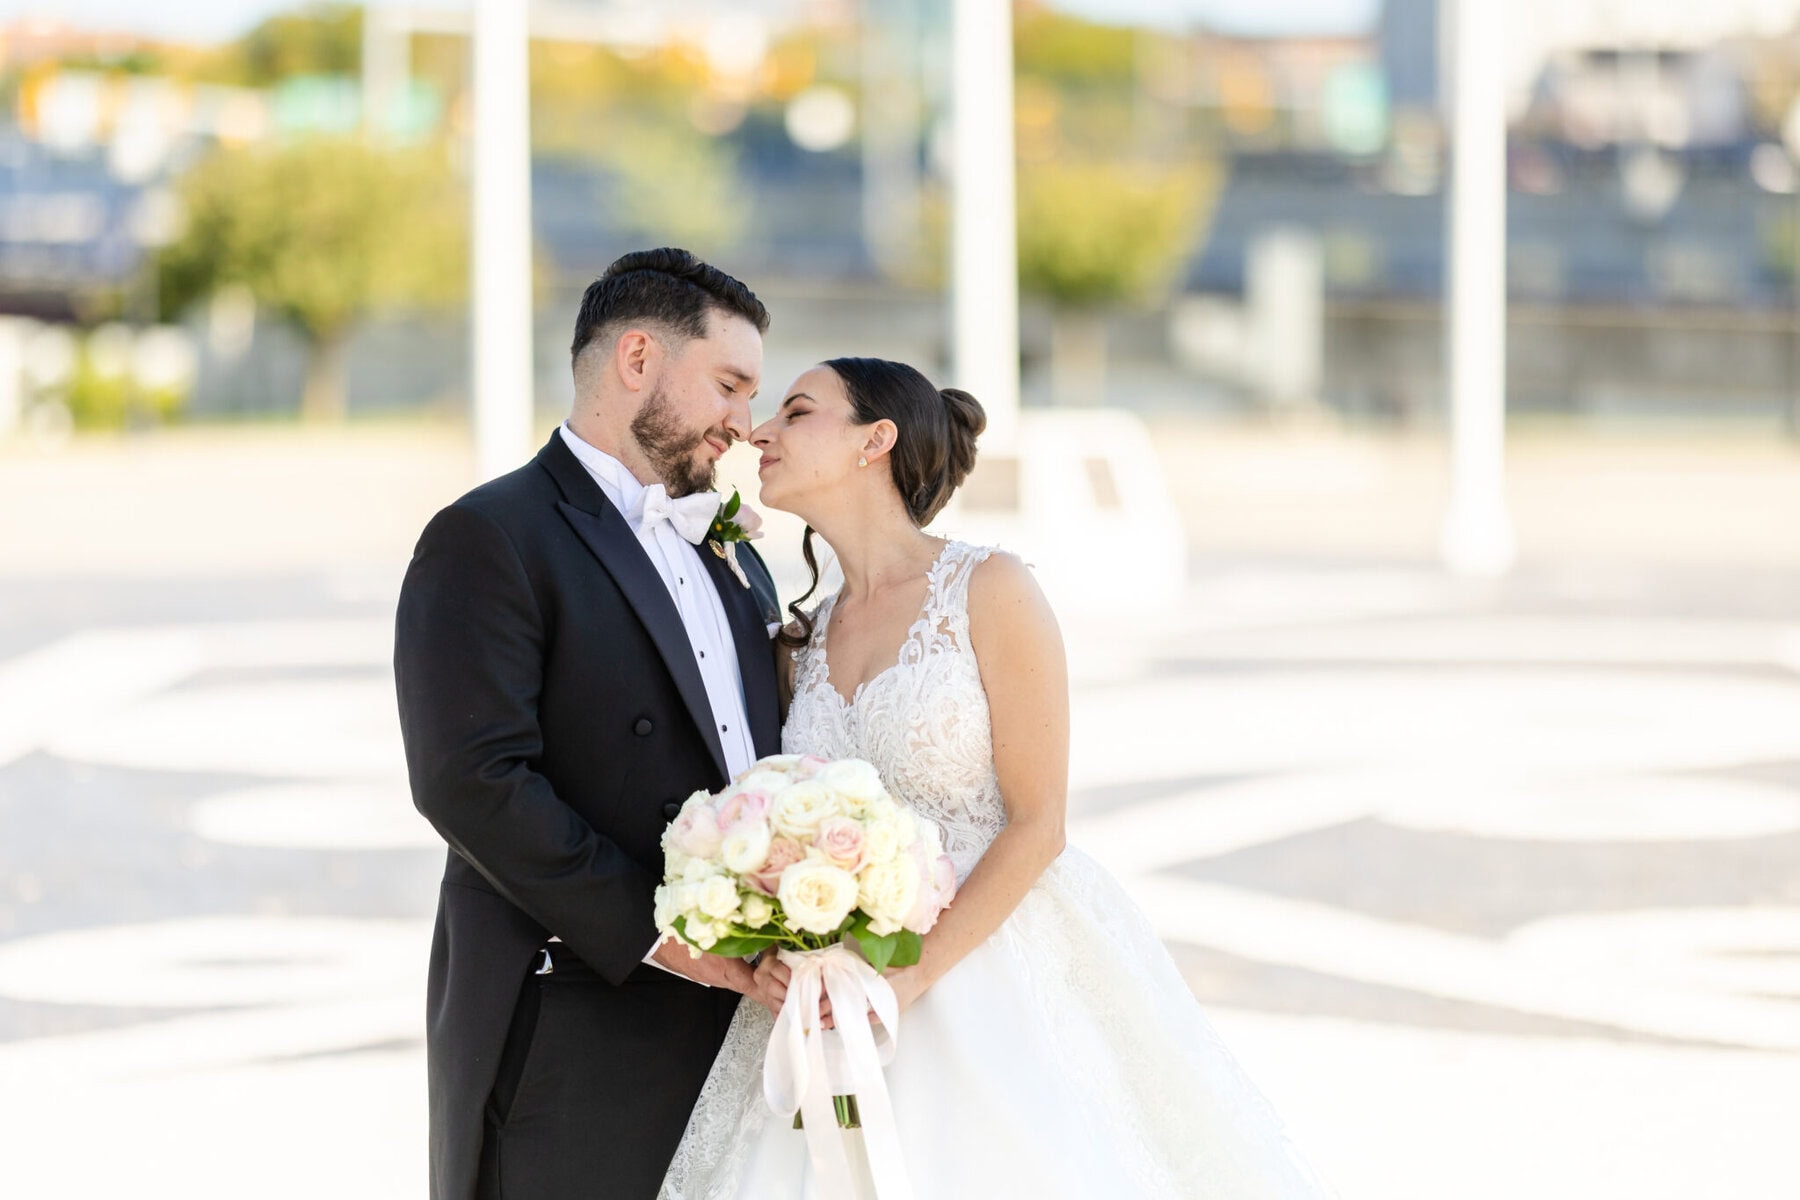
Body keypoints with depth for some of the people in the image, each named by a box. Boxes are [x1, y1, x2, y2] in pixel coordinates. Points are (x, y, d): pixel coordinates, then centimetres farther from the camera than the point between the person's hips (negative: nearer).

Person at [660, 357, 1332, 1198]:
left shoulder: (990, 591, -6)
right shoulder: (802, 642, 13)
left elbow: (1037, 822, -10)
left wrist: (915, 972, -17)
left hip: (992, 962, -5)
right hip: (844, 989, 5)